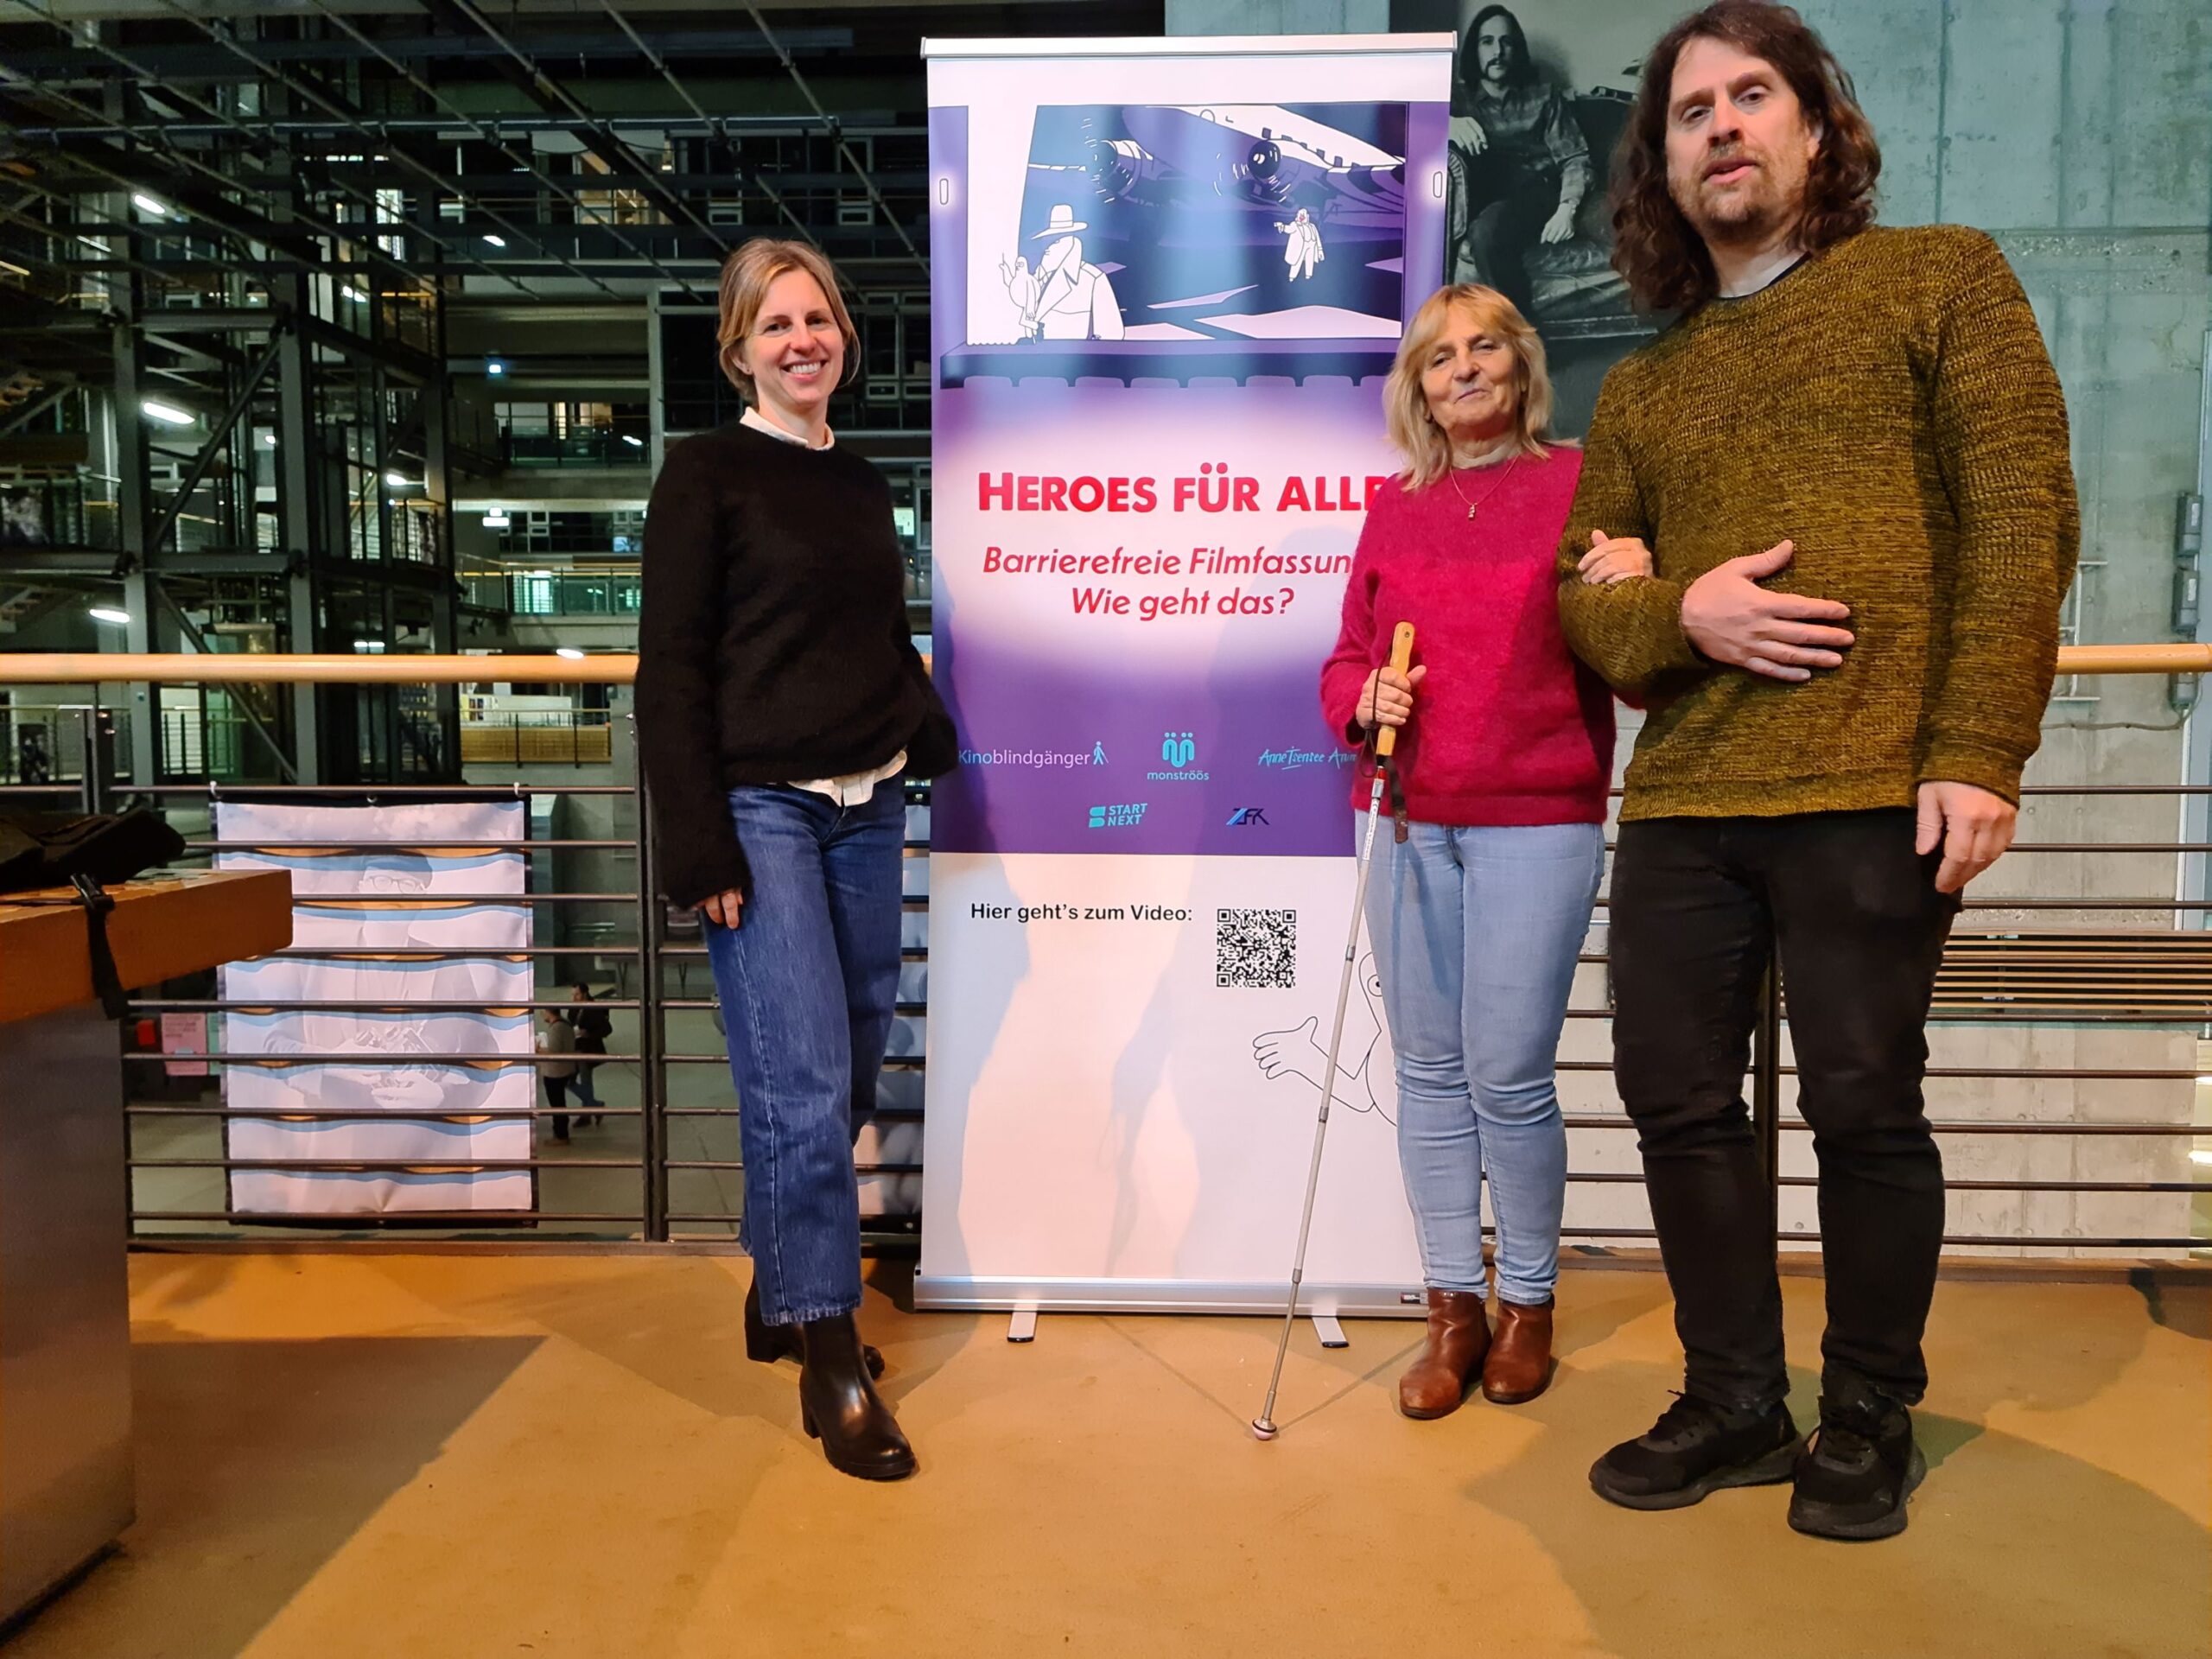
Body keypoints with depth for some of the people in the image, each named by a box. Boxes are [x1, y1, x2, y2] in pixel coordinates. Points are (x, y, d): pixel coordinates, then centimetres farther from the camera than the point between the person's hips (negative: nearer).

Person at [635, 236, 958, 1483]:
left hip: (867, 812, 6)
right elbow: (671, 668, -7)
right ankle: (829, 1358, 4)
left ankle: (779, 1295, 29)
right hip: (762, 809, -6)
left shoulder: (862, 485, 16)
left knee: (848, 1077, 10)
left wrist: (929, 746, 5)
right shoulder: (707, 475, -1)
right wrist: (700, 843, -13)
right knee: (802, 1080, -8)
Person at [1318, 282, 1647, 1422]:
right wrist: (1364, 700, -7)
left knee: (1508, 1073, -3)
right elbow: (1347, 659, 15)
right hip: (1410, 821, 4)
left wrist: (1641, 587, -19)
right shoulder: (1393, 507, 13)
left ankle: (1528, 1304, 20)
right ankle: (1453, 1306, 21)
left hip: (1538, 822, -3)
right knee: (1428, 1068, 7)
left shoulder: (1582, 485, 2)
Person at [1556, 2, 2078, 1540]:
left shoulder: (1940, 278, 7)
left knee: (1864, 1108, 2)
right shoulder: (1641, 388, 19)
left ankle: (1872, 1421, 23)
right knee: (1678, 1098, 6)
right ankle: (1735, 1405, 24)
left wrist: (1979, 750, -13)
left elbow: (2023, 517, -3)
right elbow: (1580, 587, 16)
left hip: (1871, 790, -4)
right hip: (1681, 803, 5)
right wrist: (1680, 613, -7)